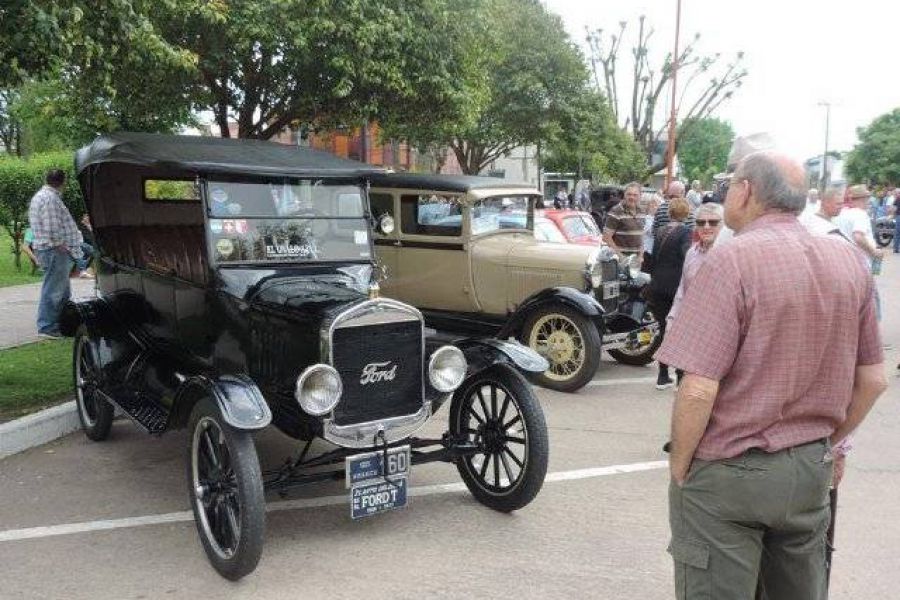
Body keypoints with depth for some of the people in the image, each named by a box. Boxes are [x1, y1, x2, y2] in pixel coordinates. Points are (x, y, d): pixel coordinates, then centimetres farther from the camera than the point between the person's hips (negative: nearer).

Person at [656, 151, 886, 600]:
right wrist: (828, 442, 19)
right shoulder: (848, 260, 2)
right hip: (812, 471, 7)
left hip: (729, 474, -6)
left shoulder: (732, 261, -18)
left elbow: (698, 390, -22)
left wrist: (679, 467, -8)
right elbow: (873, 380, 8)